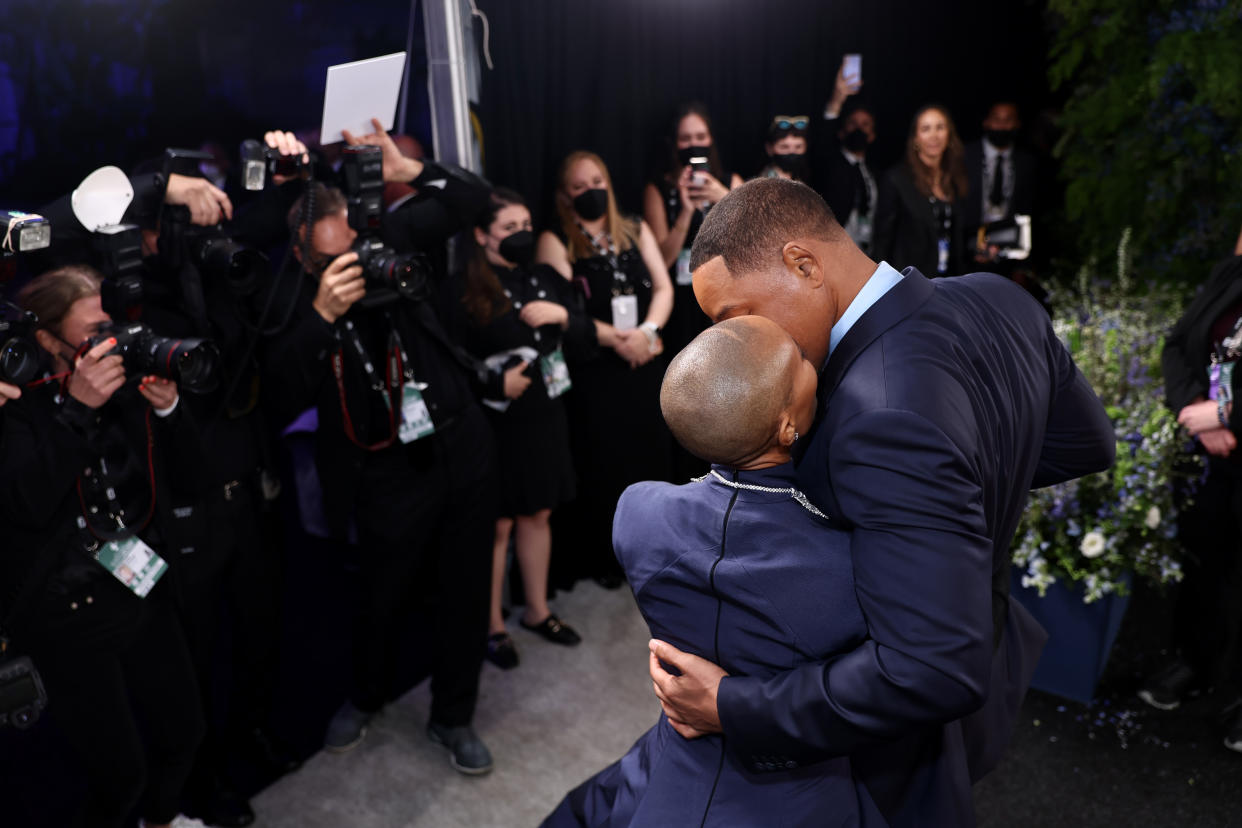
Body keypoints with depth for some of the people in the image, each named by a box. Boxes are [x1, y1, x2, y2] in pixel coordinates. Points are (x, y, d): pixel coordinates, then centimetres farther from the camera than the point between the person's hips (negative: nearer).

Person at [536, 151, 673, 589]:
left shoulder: (636, 230, 11)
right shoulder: (555, 241, -2)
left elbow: (663, 287, 5)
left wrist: (646, 330, -14)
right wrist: (616, 338, -18)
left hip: (645, 364, 4)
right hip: (592, 369, -4)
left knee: (649, 454, 9)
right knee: (599, 462, 3)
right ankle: (599, 555, 18)